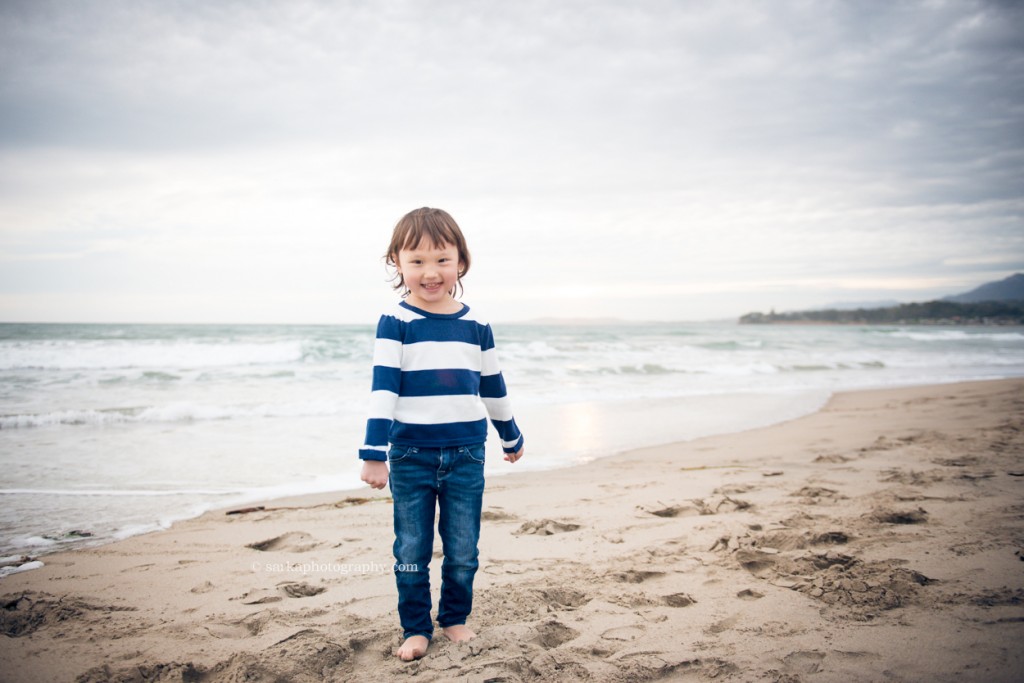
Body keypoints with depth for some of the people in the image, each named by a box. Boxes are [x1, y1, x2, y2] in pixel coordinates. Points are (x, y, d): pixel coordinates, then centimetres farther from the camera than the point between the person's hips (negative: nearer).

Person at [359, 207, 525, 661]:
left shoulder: (476, 326, 4)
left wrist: (512, 438, 24)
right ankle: (415, 628, 24)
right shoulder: (395, 323, -5)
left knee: (463, 552, 10)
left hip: (466, 454, 2)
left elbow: (493, 389, 15)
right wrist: (374, 453, -15)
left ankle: (455, 618, 30)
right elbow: (382, 389, -10)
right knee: (411, 553, 8)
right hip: (410, 456, -2)